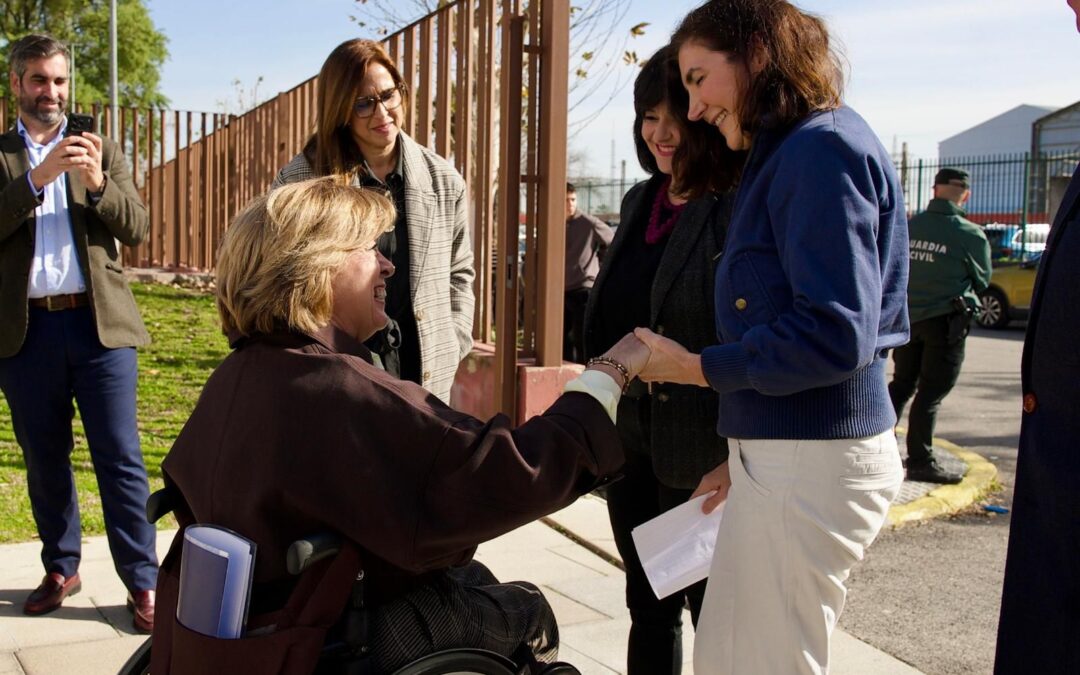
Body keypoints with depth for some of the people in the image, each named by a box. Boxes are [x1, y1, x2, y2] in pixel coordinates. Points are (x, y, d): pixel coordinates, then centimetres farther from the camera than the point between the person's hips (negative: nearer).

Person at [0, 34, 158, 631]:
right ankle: (60, 569, 27)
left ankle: (142, 582, 6)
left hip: (99, 323, -1)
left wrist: (98, 183, -16)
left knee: (120, 458, -1)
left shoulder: (102, 152, 11)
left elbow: (137, 228, 1)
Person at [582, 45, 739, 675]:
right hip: (629, 439, 7)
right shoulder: (641, 201, 10)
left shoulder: (741, 205, -15)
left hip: (700, 449, -7)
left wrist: (734, 458, -18)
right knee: (648, 606, 19)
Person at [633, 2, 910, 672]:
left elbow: (836, 334, -21)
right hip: (778, 452, 9)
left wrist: (697, 367, -11)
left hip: (811, 463, -9)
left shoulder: (821, 149, -13)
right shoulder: (785, 153, 17)